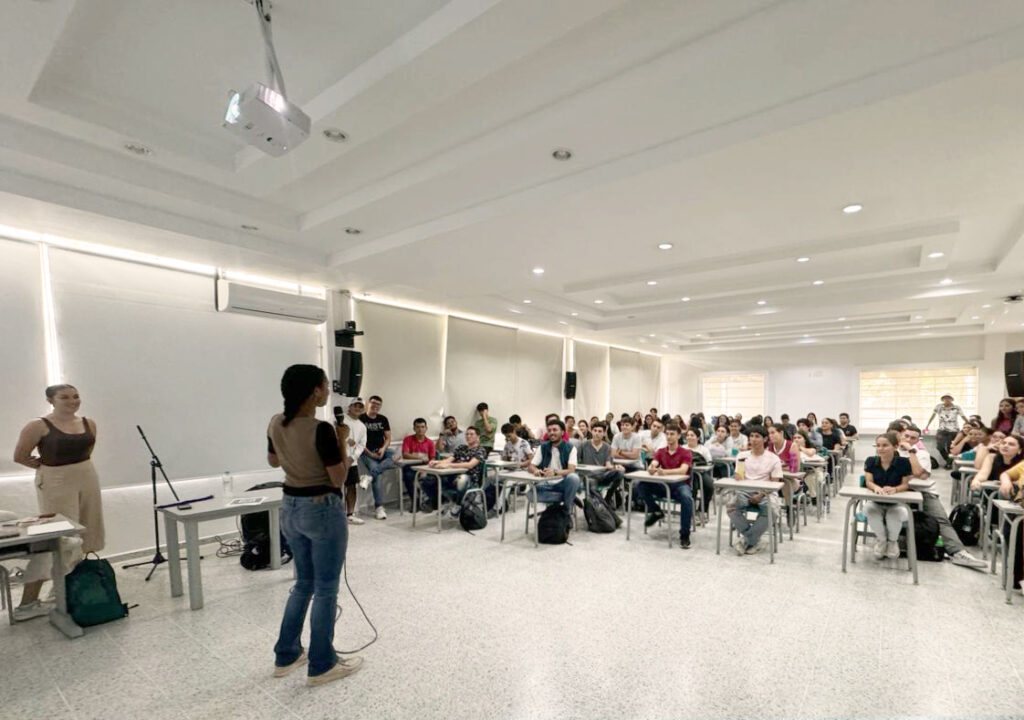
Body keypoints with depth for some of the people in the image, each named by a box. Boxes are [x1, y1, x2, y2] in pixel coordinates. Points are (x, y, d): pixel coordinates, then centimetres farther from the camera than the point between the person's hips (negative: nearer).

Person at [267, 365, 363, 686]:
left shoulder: (275, 424, -2)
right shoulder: (321, 430, -24)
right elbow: (338, 479, -17)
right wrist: (341, 444, -7)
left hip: (290, 508, 8)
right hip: (323, 510, -8)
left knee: (304, 582, 24)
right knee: (326, 588, 9)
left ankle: (286, 656, 36)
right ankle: (321, 666, 23)